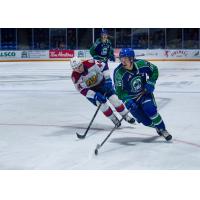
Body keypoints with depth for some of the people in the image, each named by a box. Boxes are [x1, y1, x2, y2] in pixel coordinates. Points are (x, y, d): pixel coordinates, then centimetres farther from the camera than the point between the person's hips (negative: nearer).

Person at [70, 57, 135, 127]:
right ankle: (114, 120, 3)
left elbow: (104, 66, -13)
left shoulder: (90, 63, -29)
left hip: (101, 82, 0)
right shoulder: (75, 77, -26)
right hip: (91, 90, 0)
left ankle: (126, 116, 12)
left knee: (114, 99, -8)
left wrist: (107, 79, -19)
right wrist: (96, 95, -33)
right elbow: (83, 90, -22)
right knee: (101, 103, -18)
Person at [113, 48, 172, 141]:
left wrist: (151, 82, -13)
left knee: (150, 110, -24)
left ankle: (163, 129, -2)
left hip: (145, 92, 1)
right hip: (131, 98, -1)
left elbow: (154, 70, 1)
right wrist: (127, 101, -35)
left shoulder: (141, 64, -18)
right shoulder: (118, 72, -22)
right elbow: (119, 91, -20)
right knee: (146, 121, -7)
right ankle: (157, 127, 25)